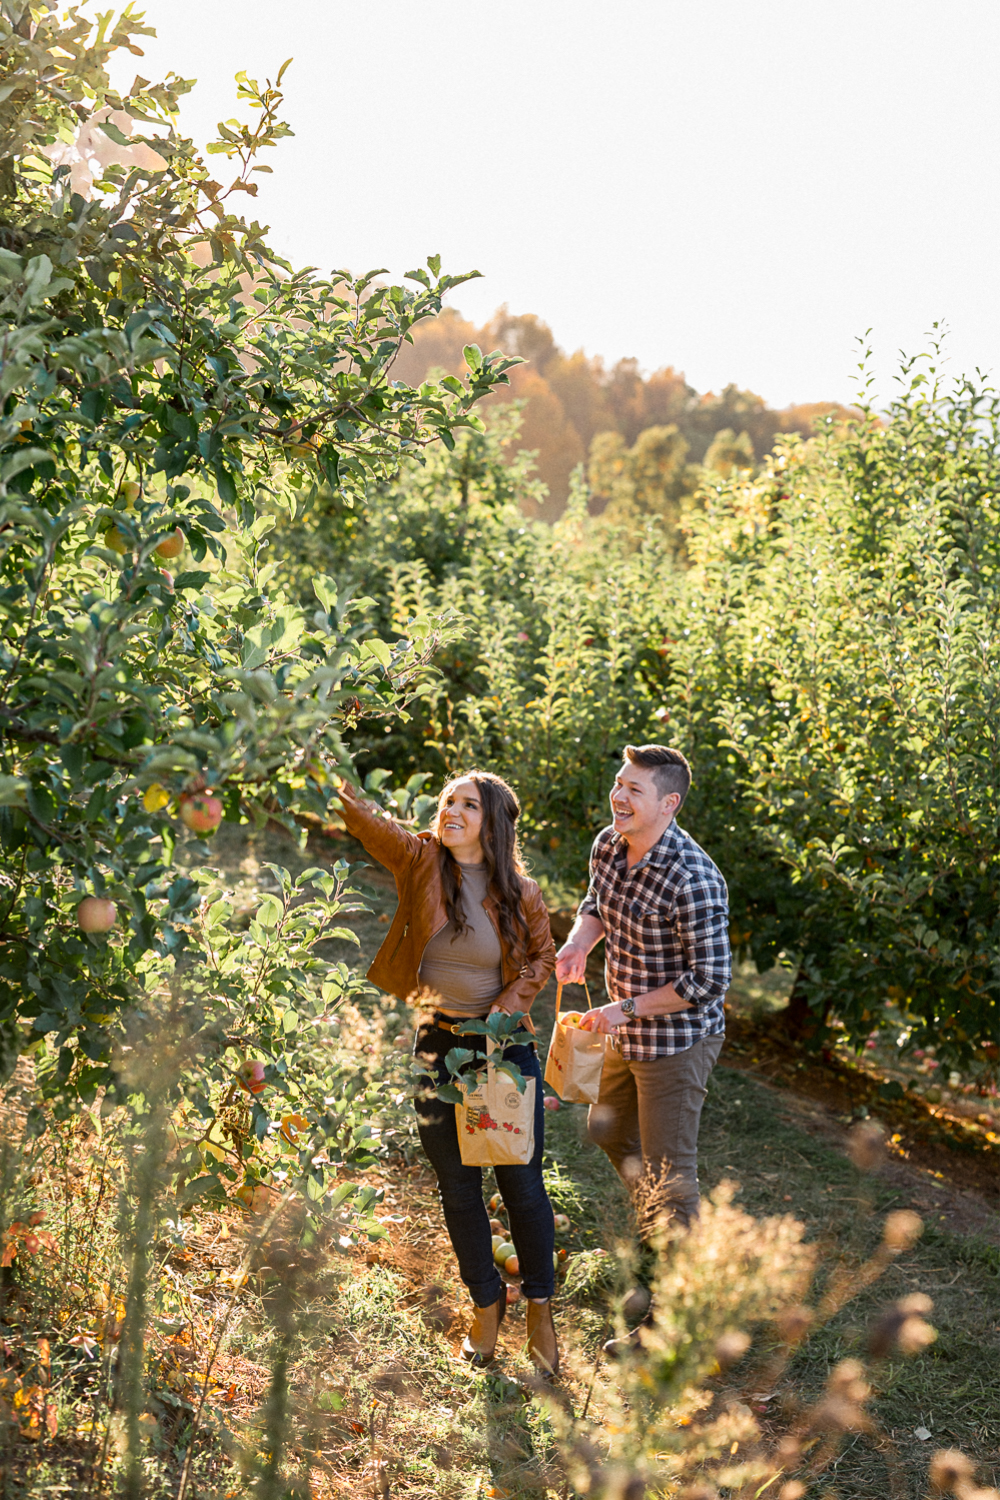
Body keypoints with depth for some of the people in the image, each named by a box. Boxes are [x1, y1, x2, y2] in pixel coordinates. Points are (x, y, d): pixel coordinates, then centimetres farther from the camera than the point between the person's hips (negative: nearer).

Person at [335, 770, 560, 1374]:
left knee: (521, 1183, 5)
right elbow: (363, 818, -22)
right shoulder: (421, 861, -8)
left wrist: (510, 1004, -10)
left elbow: (543, 955, 6)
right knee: (458, 1185, 12)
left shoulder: (520, 893, -8)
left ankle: (540, 1307, 26)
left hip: (505, 1043, -1)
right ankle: (487, 1303, 32)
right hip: (439, 1042, 2)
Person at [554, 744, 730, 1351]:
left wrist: (626, 1009, -23)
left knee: (668, 1171, -1)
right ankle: (658, 1230, 51)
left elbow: (711, 980, -25)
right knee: (609, 1131, 27)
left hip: (677, 1041, -9)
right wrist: (579, 941, -7)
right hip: (626, 1034, 9)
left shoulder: (694, 880, -29)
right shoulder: (609, 844, -4)